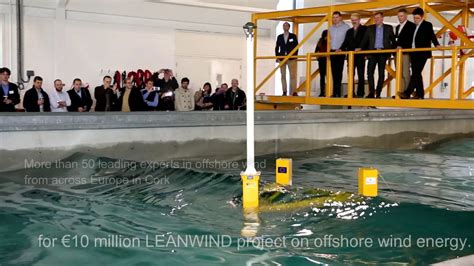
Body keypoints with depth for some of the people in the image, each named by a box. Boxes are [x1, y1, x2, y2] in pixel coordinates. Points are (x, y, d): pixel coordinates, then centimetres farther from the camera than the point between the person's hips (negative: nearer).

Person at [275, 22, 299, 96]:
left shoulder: (293, 36, 6)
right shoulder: (279, 37, 12)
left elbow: (296, 46, 4)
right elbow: (277, 47, 12)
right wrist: (277, 57, 2)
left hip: (291, 58, -3)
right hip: (282, 58, 3)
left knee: (292, 75, -7)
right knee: (283, 76, 2)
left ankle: (293, 92, -8)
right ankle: (284, 92, 5)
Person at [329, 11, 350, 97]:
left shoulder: (346, 27, -2)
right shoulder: (331, 28, 16)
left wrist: (341, 49, -12)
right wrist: (329, 50, 13)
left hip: (340, 52, -5)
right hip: (332, 52, 5)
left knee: (338, 72, -9)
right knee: (334, 72, 3)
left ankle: (337, 92, -10)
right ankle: (335, 92, 5)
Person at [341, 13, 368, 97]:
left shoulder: (364, 29, 3)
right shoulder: (349, 31, 20)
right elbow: (346, 43, 15)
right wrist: (341, 49, -3)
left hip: (360, 55, -5)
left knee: (361, 75, -2)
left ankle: (360, 93, -1)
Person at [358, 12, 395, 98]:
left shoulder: (388, 28, 9)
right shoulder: (370, 28, 12)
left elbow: (393, 40, 9)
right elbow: (365, 39, 5)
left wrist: (392, 49, -3)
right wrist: (360, 47, -9)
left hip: (383, 53, -1)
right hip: (372, 52, 1)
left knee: (381, 73, 0)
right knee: (370, 72, -9)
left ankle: (378, 93, 4)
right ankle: (371, 92, -5)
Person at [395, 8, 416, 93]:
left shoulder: (411, 25, 0)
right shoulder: (397, 27, 25)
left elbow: (410, 39, -10)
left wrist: (402, 46, -17)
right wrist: (395, 47, 8)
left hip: (406, 52, -7)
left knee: (405, 73, -12)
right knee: (400, 74, 3)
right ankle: (401, 92, 2)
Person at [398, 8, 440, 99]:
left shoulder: (427, 25, 0)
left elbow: (432, 36, -12)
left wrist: (436, 44, -28)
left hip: (422, 54, -7)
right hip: (414, 54, 7)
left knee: (416, 73, -13)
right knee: (416, 74, 6)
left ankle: (407, 93, -21)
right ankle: (420, 94, 10)